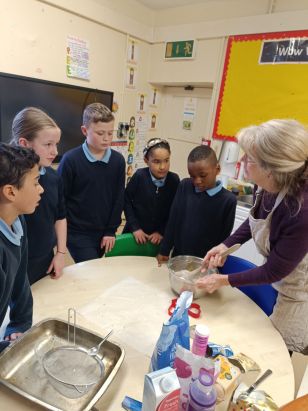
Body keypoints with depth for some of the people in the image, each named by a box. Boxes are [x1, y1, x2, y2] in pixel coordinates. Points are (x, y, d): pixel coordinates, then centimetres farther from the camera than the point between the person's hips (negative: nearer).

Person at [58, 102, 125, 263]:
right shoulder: (70, 160, -13)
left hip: (103, 232, 4)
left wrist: (111, 231, 2)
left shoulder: (118, 160, -2)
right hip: (77, 233, -4)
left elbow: (119, 198, 3)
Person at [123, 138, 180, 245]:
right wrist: (135, 227, -9)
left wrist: (161, 231, -5)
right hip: (135, 233, -1)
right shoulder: (139, 176, -16)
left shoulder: (174, 180, -11)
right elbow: (127, 201, -7)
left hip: (159, 236, 1)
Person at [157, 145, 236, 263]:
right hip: (178, 256, 3)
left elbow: (224, 236, -7)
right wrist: (164, 251, 0)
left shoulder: (228, 200, -14)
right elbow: (172, 221, -2)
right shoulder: (184, 186, -7)